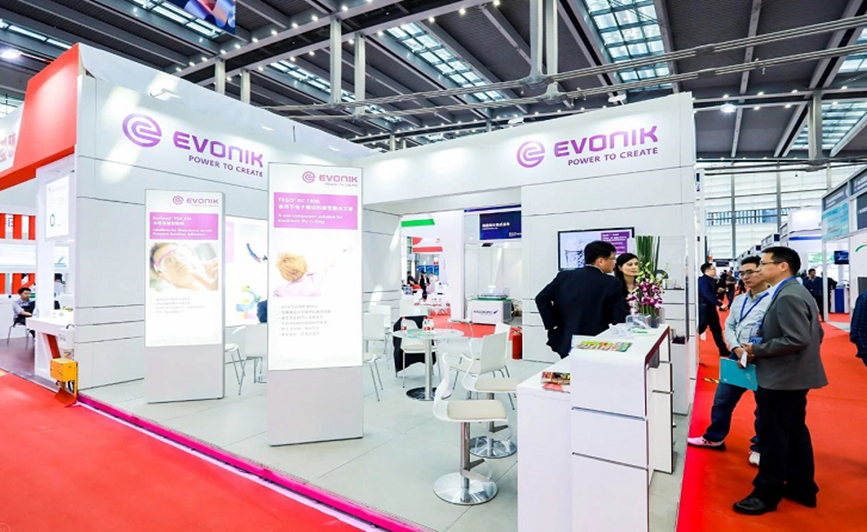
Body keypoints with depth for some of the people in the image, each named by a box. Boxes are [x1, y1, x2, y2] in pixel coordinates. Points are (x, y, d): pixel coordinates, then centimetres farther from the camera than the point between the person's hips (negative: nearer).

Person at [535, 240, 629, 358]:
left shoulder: (565, 276, 1)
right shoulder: (611, 283, -12)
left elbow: (541, 298, -2)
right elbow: (620, 318, -11)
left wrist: (553, 324, 1)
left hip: (565, 342, 5)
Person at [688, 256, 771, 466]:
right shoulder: (739, 300, 11)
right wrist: (736, 348, -6)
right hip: (737, 356, 7)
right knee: (722, 400, 14)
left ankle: (759, 447, 30)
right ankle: (714, 438, 31)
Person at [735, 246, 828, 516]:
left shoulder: (788, 296, -21)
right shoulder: (795, 292, 12)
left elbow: (797, 339, -27)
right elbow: (814, 335, 17)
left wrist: (758, 349, -18)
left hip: (781, 379, -11)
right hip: (793, 376, 11)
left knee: (773, 436, 0)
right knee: (795, 433, 19)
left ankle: (767, 494, 12)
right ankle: (802, 488, 32)